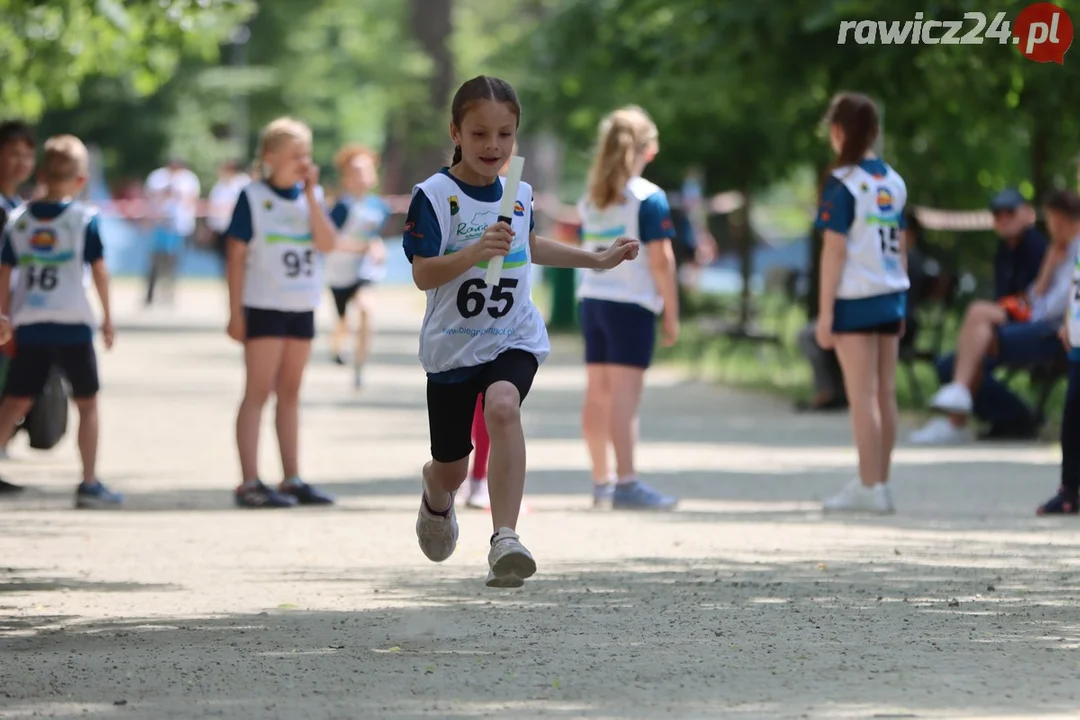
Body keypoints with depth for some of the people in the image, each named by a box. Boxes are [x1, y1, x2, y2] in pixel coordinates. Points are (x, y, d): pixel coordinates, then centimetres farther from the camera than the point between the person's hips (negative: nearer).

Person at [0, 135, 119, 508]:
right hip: (73, 325, -3)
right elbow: (99, 271, -2)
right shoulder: (85, 219, -4)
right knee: (88, 403, 10)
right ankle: (89, 484, 8)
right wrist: (108, 316, 8)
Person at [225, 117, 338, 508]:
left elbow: (327, 244, -6)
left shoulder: (310, 196, 8)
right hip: (263, 307, -5)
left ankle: (292, 479, 15)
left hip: (301, 309, 5)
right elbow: (236, 256, -7)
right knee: (258, 391, -7)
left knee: (290, 392, 11)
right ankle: (249, 484, -9)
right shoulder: (253, 197, -6)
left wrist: (311, 195, -12)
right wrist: (236, 312, -11)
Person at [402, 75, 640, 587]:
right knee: (452, 468, 11)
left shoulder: (519, 194, 4)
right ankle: (436, 496, 52)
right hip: (453, 346, -2)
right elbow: (422, 275, -19)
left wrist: (598, 260, 30)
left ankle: (504, 540, -37)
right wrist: (476, 251, -34)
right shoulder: (435, 195, -12)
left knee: (502, 406, -32)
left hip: (514, 339, 2)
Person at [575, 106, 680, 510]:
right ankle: (626, 484, -13)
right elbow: (661, 261, -12)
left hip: (591, 299, 7)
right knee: (624, 394, -10)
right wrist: (672, 316, -7)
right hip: (631, 304, -7)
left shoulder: (590, 200, 12)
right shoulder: (648, 198, -9)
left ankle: (602, 481, 17)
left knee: (597, 394, 10)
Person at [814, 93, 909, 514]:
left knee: (863, 397, -4)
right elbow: (899, 245, 13)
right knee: (885, 394, 10)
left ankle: (871, 488, -5)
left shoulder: (842, 184, -11)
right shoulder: (894, 182, 9)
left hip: (855, 301, -6)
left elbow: (834, 250, -13)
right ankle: (879, 483, 15)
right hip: (891, 296, 6)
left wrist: (825, 312, -11)